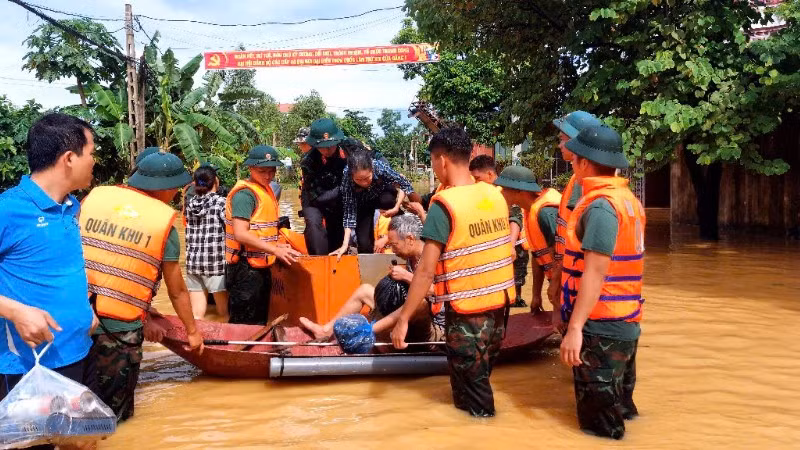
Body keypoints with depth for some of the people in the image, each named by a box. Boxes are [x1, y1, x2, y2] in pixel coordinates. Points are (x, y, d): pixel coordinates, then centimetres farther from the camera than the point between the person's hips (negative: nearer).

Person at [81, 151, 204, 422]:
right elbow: (177, 292, 6)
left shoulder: (94, 197, 5)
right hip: (119, 331, -3)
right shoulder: (164, 222, -3)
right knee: (115, 415, 12)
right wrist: (192, 332, 24)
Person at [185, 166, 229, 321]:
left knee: (196, 316, 7)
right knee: (225, 314, 8)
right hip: (216, 263, -5)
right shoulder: (221, 202, -7)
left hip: (193, 263, 5)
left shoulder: (190, 204, 8)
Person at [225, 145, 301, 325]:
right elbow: (240, 234, -24)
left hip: (260, 267, 10)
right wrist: (275, 250, -25)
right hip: (245, 270, -10)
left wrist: (276, 245, 11)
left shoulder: (266, 190, 14)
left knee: (260, 323, 17)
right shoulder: (245, 194, -15)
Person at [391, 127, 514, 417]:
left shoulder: (444, 204, -17)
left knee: (474, 405, 10)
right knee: (480, 378, 25)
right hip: (500, 301, 7)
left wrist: (403, 320, -13)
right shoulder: (496, 195, 3)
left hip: (466, 309, -7)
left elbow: (426, 271, -19)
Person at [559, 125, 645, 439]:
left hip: (600, 327, -10)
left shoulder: (600, 205, -19)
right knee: (617, 404, 23)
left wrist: (575, 327, -24)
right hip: (625, 323, 10)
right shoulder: (628, 199, 11)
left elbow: (595, 273, -24)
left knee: (599, 423, 2)